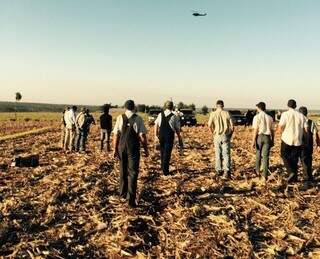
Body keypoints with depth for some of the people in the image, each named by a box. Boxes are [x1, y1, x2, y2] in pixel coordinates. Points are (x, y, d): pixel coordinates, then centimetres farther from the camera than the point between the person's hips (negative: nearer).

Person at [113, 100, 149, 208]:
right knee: (132, 172, 3)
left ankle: (123, 193, 35)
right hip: (133, 148, -3)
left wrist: (115, 149, 4)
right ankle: (131, 199, 0)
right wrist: (146, 149, 1)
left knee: (123, 171, 19)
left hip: (122, 147, 3)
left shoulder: (120, 118, -1)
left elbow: (116, 135, -3)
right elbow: (142, 136, -9)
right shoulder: (138, 119, -7)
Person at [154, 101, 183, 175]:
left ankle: (162, 166, 33)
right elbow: (177, 129, -3)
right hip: (169, 136, -4)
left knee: (162, 151, 20)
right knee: (167, 153, 2)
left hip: (161, 136, 4)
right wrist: (179, 138, 6)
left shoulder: (160, 115, 4)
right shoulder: (174, 117, -6)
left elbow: (156, 125, 0)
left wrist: (156, 135, 3)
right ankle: (165, 170, 4)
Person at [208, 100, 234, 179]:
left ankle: (218, 170, 21)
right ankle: (227, 171, -12)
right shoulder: (227, 113, -1)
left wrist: (213, 132, 7)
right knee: (226, 154, -1)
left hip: (217, 136, 1)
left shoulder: (213, 114, -2)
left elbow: (209, 125, -10)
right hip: (225, 136, 0)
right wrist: (230, 135, 10)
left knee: (218, 154, 13)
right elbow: (232, 125, -3)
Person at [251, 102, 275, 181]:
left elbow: (255, 130, -11)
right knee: (265, 156, 2)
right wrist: (272, 140, 17)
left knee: (258, 154, 18)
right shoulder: (270, 117, 6)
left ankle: (257, 170, 36)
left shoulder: (257, 117, -6)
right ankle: (265, 176, -2)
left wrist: (253, 141, -9)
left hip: (259, 137, -2)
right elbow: (272, 131, 9)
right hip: (267, 137, 2)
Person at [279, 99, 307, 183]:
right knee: (294, 158, 13)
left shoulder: (285, 114, -7)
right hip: (298, 140, 4)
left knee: (285, 157, 9)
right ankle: (295, 177, 17)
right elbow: (305, 129, 3)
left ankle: (291, 172, -10)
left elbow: (281, 127, -11)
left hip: (287, 139, -4)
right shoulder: (301, 115, 4)